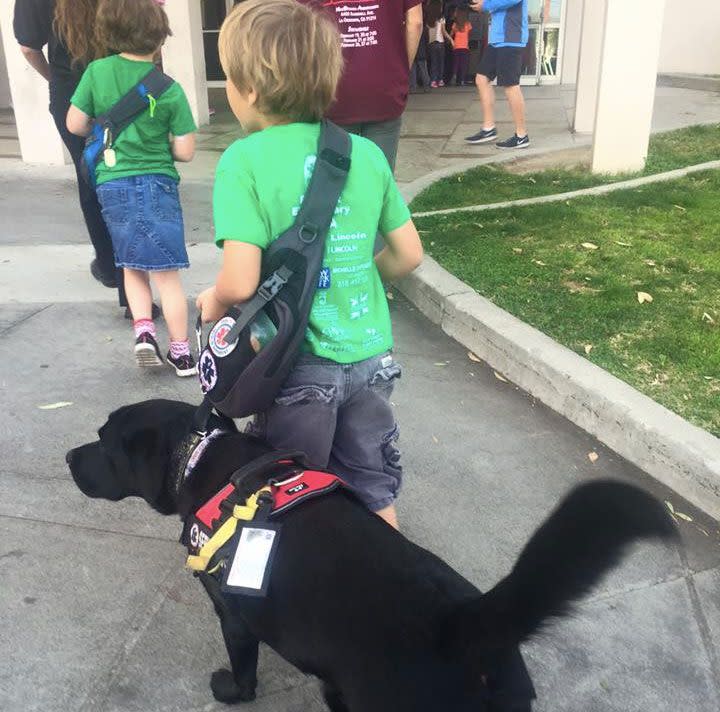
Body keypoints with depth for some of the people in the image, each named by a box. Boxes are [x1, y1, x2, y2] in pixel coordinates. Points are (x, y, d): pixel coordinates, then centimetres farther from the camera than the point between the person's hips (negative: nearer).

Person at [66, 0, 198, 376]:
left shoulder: (96, 72, -3)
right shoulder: (169, 89, -8)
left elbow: (75, 125, 2)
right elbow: (185, 151, -6)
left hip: (112, 185, 2)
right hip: (156, 184, -2)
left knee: (131, 265, 20)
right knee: (166, 272, 4)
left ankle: (143, 329, 4)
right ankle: (180, 352, 9)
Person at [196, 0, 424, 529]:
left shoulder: (245, 160, -14)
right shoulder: (367, 153, -1)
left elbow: (240, 283, -21)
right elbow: (409, 254, 5)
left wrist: (213, 303, 0)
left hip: (299, 366, -4)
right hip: (371, 355, 5)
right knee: (375, 495, 21)